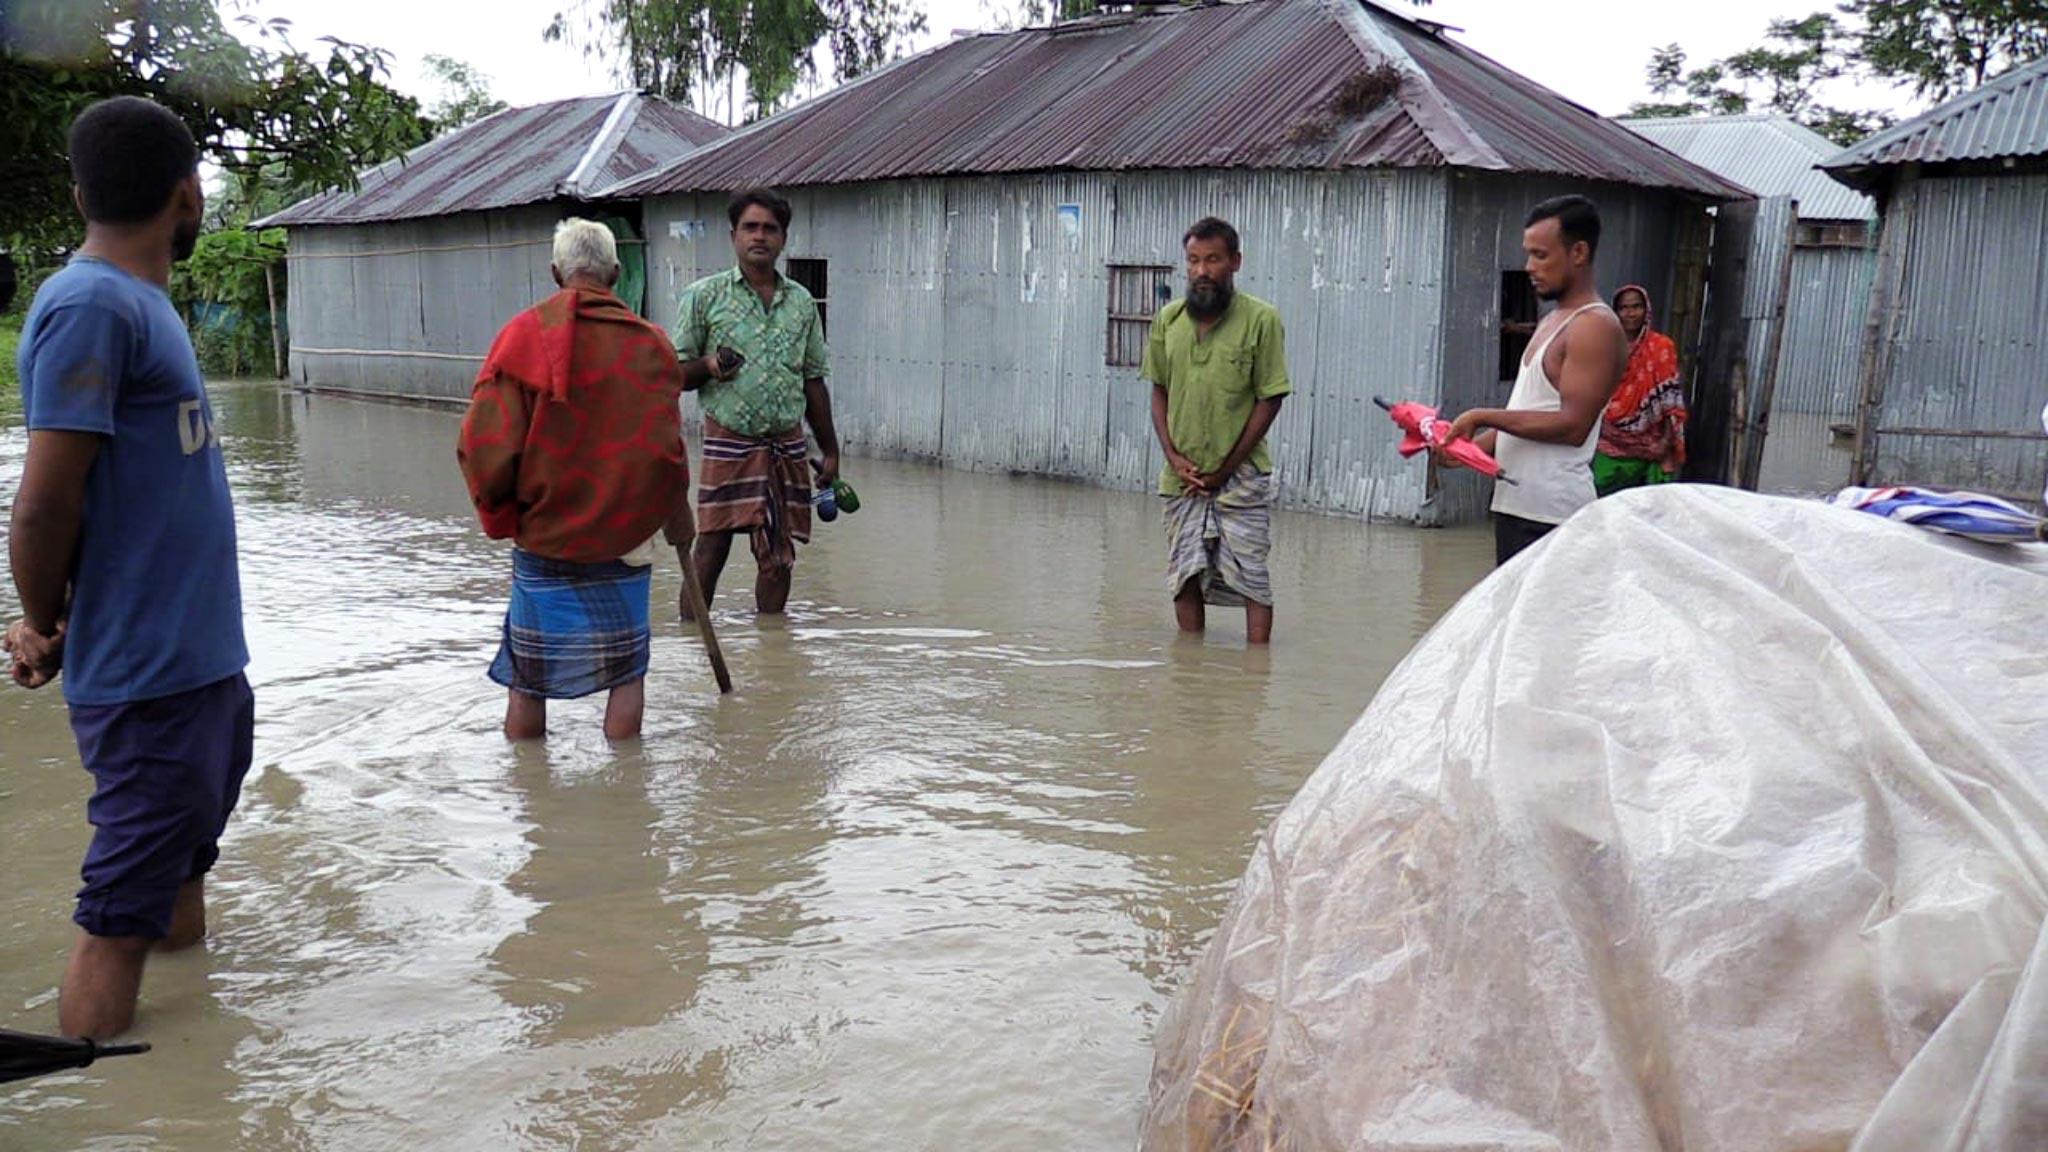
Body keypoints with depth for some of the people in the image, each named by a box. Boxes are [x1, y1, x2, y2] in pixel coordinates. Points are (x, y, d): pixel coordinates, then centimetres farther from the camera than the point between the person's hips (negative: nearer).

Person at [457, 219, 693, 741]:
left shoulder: (525, 334, -7)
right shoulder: (650, 341, -3)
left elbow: (486, 446, -12)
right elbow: (668, 450, -1)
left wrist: (500, 516, 4)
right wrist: (680, 525, 14)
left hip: (544, 540, -1)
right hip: (627, 538, 1)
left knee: (527, 677, 12)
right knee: (626, 670, 10)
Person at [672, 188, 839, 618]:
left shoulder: (801, 302, 11)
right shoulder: (704, 296, 1)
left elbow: (813, 382, 15)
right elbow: (676, 374, 2)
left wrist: (829, 450, 12)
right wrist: (708, 367, -20)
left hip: (787, 444, 3)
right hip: (729, 440, -3)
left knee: (778, 555, 6)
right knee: (711, 547, -4)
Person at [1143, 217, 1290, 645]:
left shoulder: (1261, 320, -9)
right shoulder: (1168, 320, 4)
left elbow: (1269, 400, -8)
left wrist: (1225, 470, -9)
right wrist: (1173, 456, -3)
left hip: (1241, 477, -4)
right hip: (1182, 478, 4)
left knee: (1250, 577, -2)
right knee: (1186, 576, 10)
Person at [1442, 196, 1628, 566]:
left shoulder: (1595, 328, -12)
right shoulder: (1553, 322, 18)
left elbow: (1572, 425, -21)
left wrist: (1485, 417, -18)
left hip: (1553, 514, -10)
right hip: (1515, 504, 10)